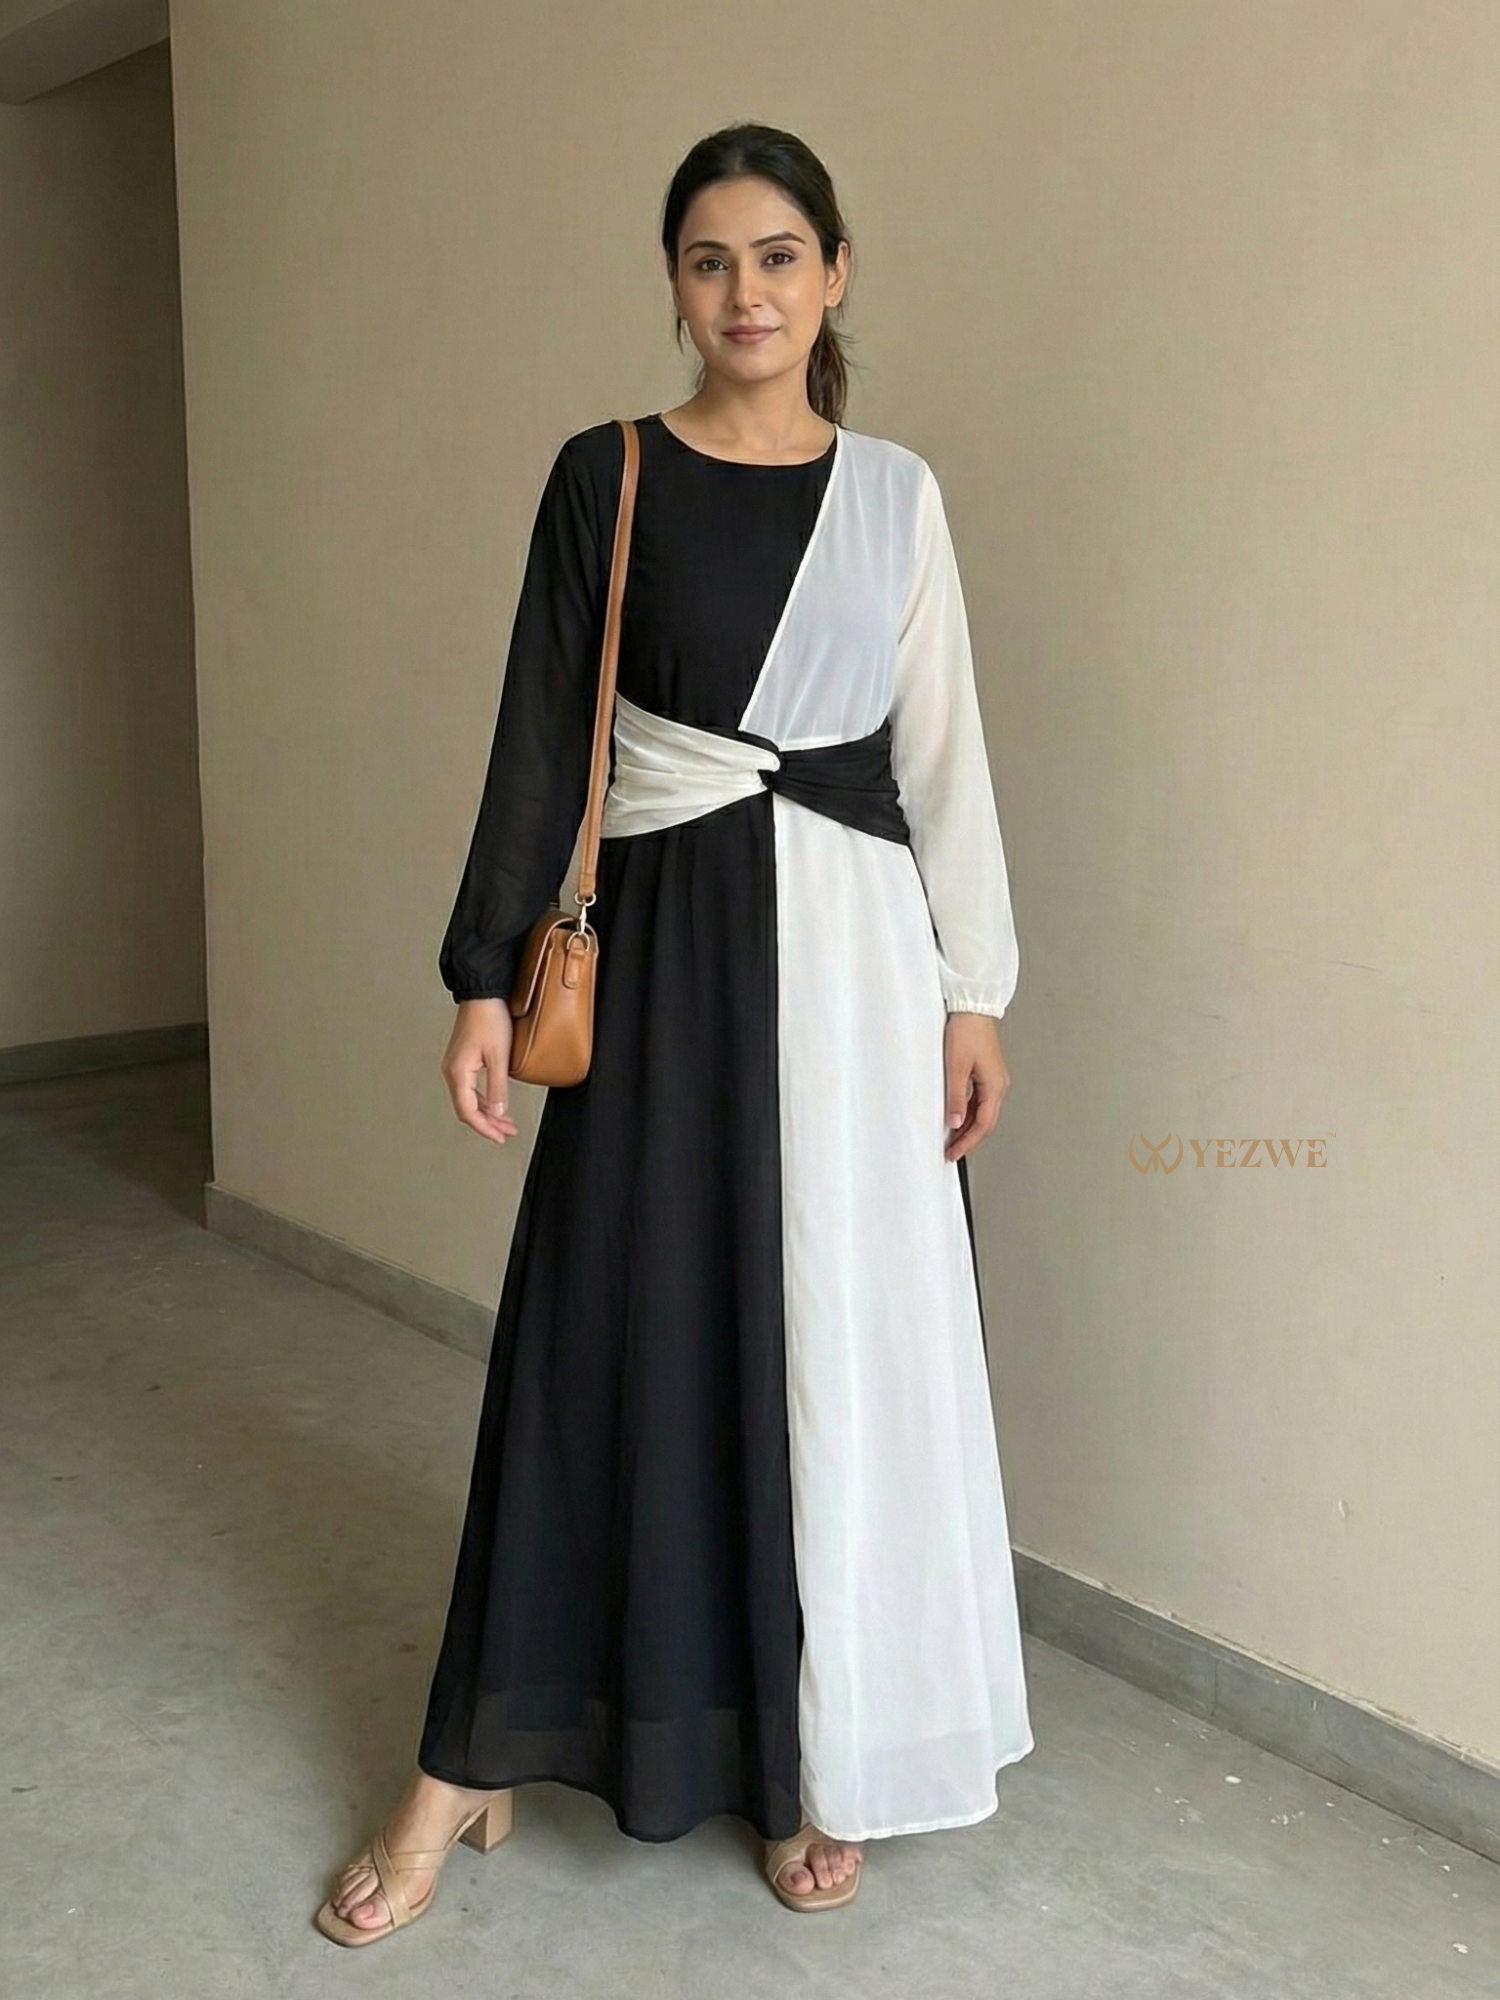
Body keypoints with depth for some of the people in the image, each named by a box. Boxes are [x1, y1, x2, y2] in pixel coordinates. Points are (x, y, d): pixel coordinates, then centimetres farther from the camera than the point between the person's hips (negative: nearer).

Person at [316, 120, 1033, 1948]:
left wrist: (974, 994, 1)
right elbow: (539, 736, 1)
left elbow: (943, 753, 6)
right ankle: (472, 1763, 18)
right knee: (613, 1332, 3)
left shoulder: (894, 493, 7)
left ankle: (820, 1758, 23)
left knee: (843, 1344, 5)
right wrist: (485, 974, -5)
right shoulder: (603, 478, 3)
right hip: (662, 943, -1)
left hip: (854, 946, 1)